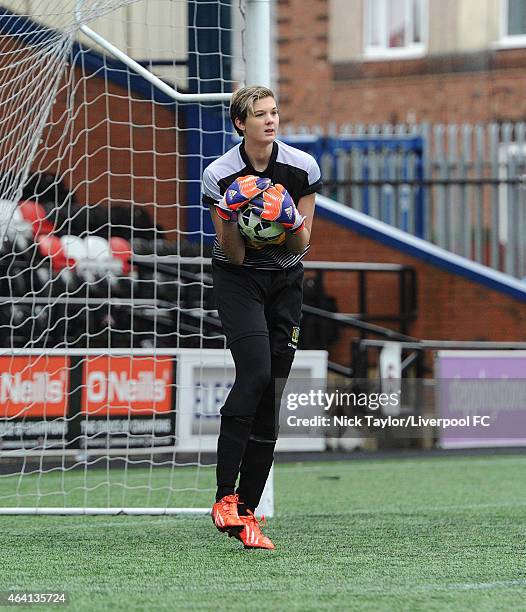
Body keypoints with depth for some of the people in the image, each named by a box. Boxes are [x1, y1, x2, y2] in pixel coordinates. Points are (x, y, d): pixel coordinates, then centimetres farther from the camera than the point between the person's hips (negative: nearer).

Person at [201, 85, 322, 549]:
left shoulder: (302, 167, -9)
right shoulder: (220, 175, -14)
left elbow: (302, 246, -4)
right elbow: (233, 255, -11)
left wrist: (291, 223, -24)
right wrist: (231, 223, -30)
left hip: (286, 281, 3)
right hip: (238, 280, -3)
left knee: (270, 401, -2)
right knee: (255, 373, -25)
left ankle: (246, 513, 2)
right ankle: (225, 496, -19)